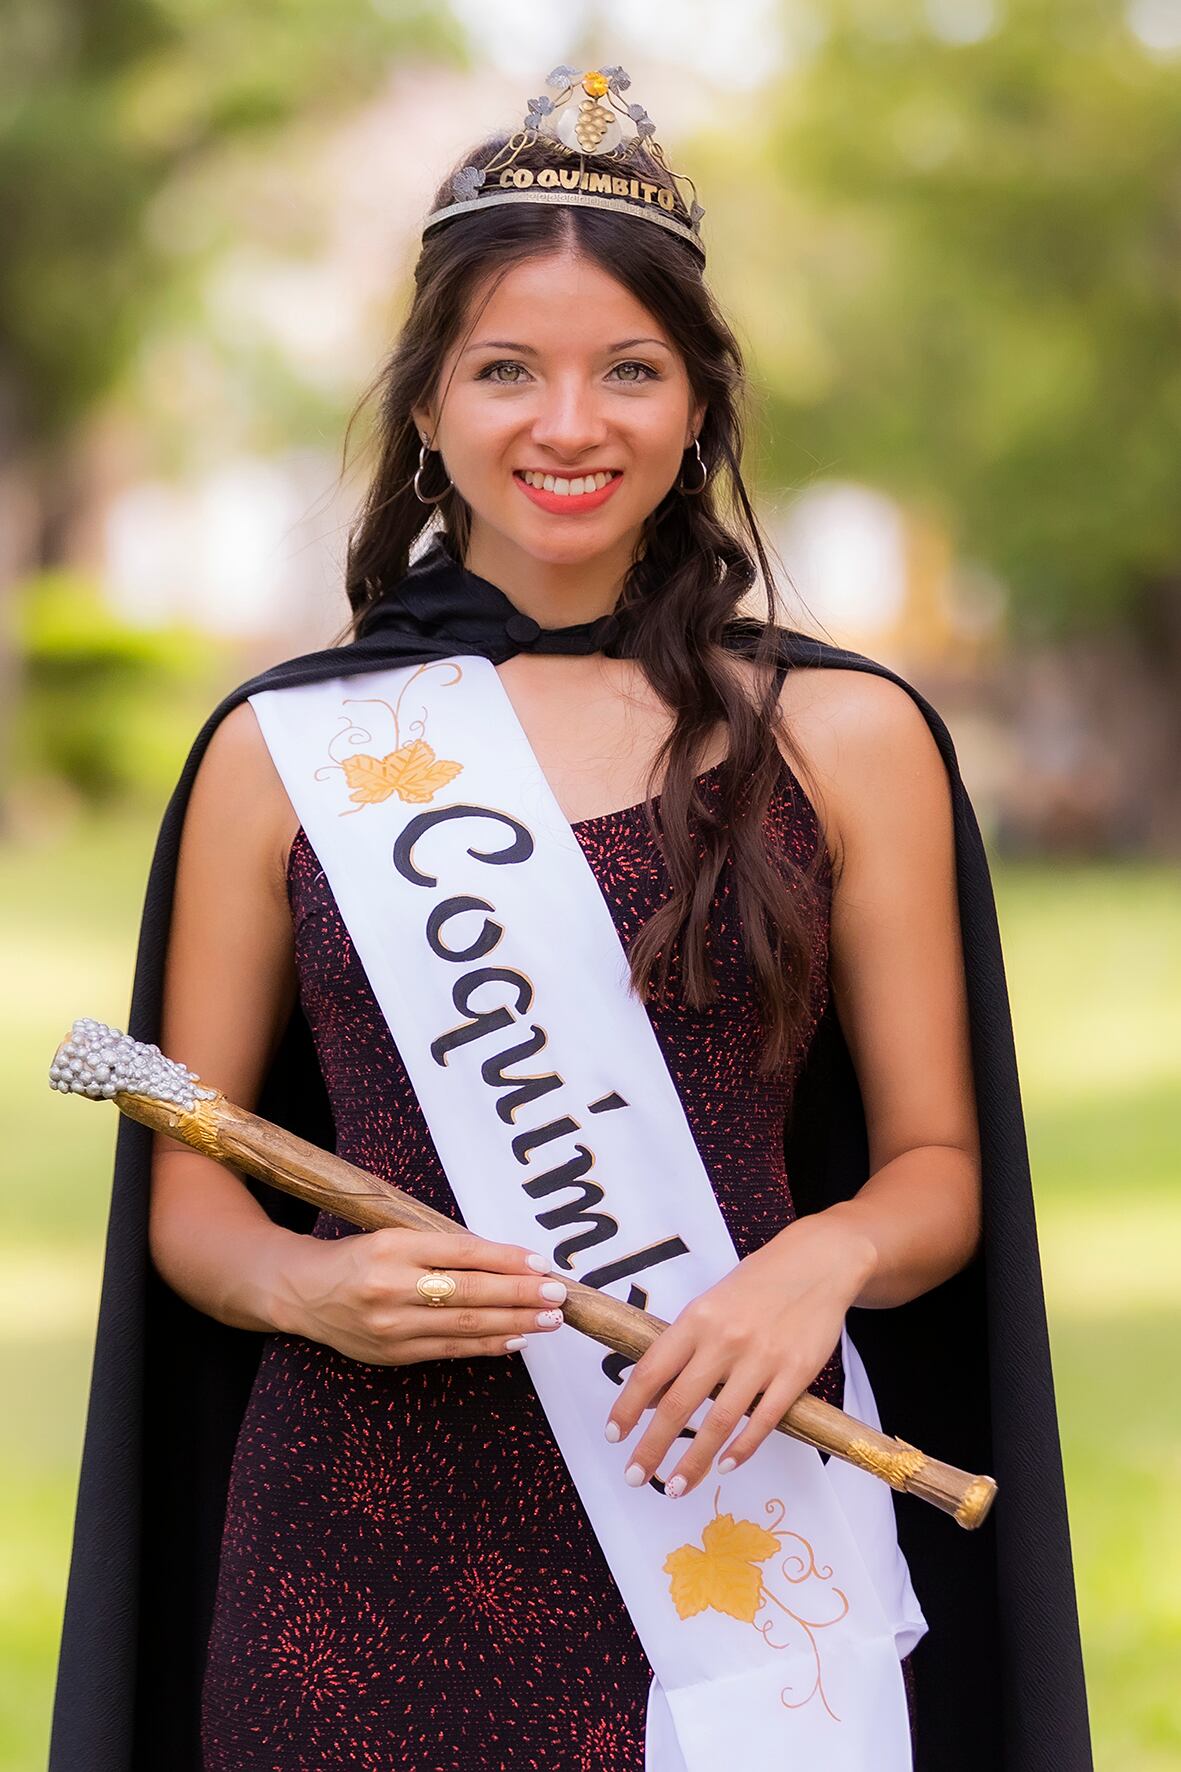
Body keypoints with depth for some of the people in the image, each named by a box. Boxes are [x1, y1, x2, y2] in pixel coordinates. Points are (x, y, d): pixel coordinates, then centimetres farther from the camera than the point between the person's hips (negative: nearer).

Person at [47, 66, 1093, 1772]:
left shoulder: (846, 736, 4)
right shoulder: (280, 749, 4)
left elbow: (938, 1167, 6)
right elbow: (185, 1186, 8)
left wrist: (826, 1256, -15)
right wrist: (305, 1284, -13)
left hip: (720, 1518, 0)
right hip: (362, 1558, 0)